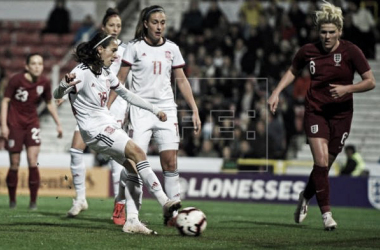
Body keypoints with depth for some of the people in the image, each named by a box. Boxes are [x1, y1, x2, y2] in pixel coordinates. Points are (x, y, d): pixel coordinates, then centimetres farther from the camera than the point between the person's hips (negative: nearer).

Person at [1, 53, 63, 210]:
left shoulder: (44, 83, -3)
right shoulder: (16, 80, -13)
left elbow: (49, 104, 13)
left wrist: (58, 124, 12)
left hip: (32, 123, 2)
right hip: (14, 124, -2)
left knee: (33, 162, -13)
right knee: (15, 165, 1)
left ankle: (33, 201, -6)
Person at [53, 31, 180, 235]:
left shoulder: (106, 73, 13)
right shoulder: (82, 73, -12)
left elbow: (126, 94, 25)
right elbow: (57, 95, -20)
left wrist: (154, 109, 25)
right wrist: (65, 85, -44)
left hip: (109, 126, 9)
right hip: (95, 129, -9)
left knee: (132, 170, -2)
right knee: (137, 153, -22)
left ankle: (131, 221, 0)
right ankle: (164, 202, -25)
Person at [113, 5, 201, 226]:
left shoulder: (172, 49, 8)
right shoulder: (135, 47, -1)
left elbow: (182, 80, 14)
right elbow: (120, 80, 1)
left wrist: (195, 110, 9)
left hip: (166, 108, 3)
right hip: (140, 109, -3)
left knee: (170, 162, -4)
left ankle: (173, 213, 1)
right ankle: (131, 213, -3)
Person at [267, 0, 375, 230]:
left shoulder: (351, 51, -9)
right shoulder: (308, 51, -2)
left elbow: (370, 82, -7)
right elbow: (293, 71, 18)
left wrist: (347, 89, -21)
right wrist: (277, 92, 6)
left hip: (341, 114, 0)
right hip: (315, 111, 0)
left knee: (325, 165, 4)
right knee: (321, 161, -16)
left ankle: (306, 197, 33)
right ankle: (326, 213, -10)